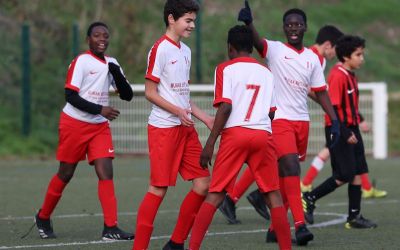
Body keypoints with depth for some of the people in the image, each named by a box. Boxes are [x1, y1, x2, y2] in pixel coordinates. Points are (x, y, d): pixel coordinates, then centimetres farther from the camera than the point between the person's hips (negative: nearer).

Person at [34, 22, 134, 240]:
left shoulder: (111, 64, 10)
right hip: (74, 123, -5)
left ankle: (110, 228, -16)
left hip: (100, 126, 5)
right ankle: (43, 218, 25)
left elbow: (127, 95, 7)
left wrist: (117, 73, -9)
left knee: (106, 173, -10)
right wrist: (100, 109, -22)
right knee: (66, 173, 4)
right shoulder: (81, 62, -10)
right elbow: (71, 96, -16)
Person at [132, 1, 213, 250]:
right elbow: (150, 92, -11)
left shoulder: (185, 51, 15)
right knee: (159, 188, -9)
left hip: (186, 127, 8)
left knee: (203, 183, 4)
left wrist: (205, 117, 13)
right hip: (163, 127, -8)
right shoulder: (160, 49, -9)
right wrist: (178, 111, -21)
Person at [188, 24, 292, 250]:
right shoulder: (266, 72, 16)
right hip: (263, 134, 2)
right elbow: (272, 112, 11)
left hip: (235, 134, -2)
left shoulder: (226, 69, 3)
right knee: (273, 195, 7)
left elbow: (225, 107, -7)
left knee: (216, 194, 0)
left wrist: (210, 144, -6)